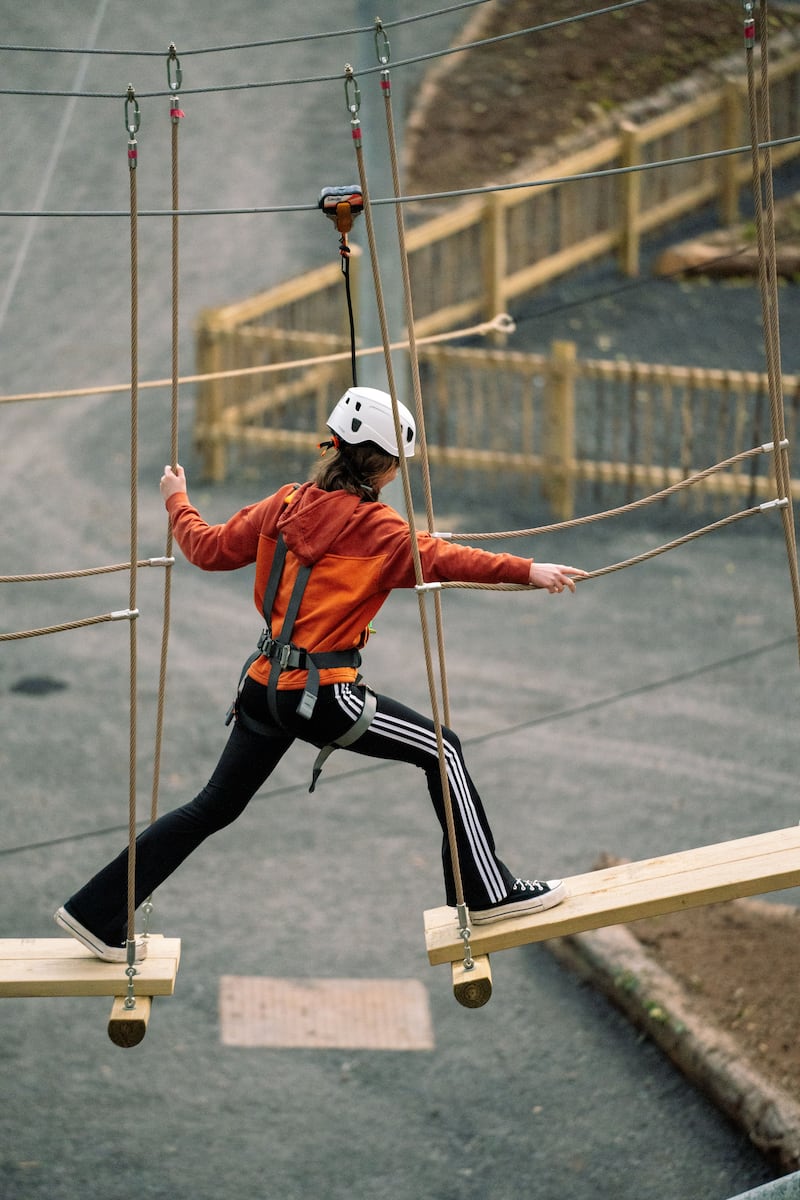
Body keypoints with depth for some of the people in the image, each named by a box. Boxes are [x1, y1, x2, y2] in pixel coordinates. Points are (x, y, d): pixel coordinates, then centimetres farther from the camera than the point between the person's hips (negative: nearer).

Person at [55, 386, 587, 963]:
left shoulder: (286, 504, 6)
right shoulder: (377, 529, -11)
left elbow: (211, 549, 14)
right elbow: (440, 559, -23)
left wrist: (177, 499, 31)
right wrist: (525, 570, -28)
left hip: (265, 687, 7)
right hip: (323, 694, -7)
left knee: (214, 808, 17)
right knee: (441, 750, 5)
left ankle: (98, 913, 22)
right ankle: (488, 890, 7)